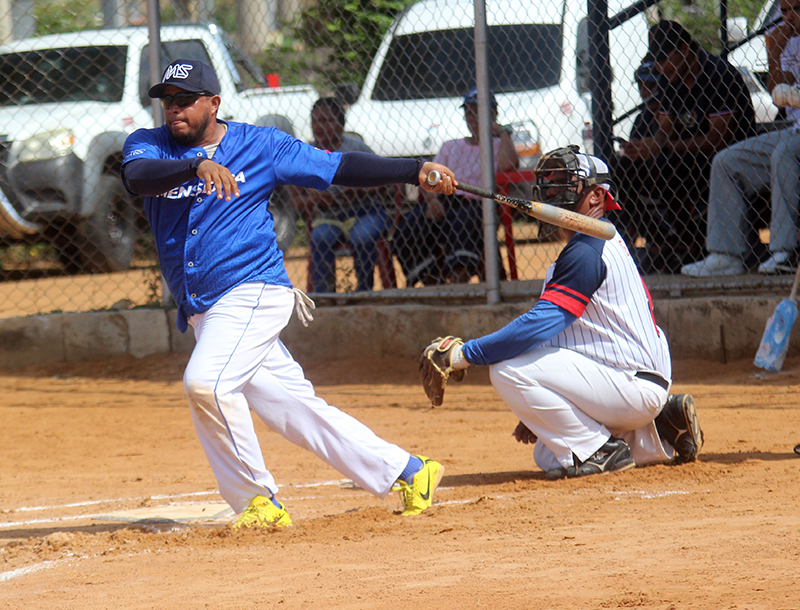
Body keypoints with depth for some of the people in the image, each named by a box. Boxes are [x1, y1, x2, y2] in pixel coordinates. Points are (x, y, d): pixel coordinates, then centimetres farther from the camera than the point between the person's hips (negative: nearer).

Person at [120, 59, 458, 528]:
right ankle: (408, 472, 14)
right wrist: (198, 166, -36)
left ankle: (259, 501, -12)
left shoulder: (260, 146, 2)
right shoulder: (150, 145, 6)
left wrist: (415, 171, -6)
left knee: (207, 383, -26)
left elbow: (339, 168, 3)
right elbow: (137, 177, -18)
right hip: (203, 310, 5)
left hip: (254, 291, -5)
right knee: (293, 406, 5)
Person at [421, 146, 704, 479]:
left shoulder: (588, 252, -17)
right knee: (549, 458, 21)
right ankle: (662, 433, 17)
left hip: (634, 385, -11)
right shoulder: (607, 244, 18)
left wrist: (464, 354, -24)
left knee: (508, 368, -20)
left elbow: (542, 323, -26)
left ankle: (598, 451, -11)